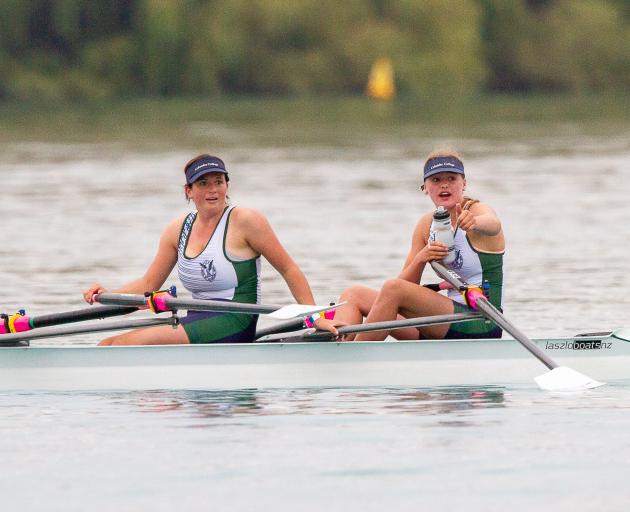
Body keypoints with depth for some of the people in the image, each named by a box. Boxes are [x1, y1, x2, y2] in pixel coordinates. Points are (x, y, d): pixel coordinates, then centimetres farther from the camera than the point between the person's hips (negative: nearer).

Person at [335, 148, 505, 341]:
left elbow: (493, 225, -35)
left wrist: (474, 223, -59)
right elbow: (406, 284, 7)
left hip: (482, 327, -8)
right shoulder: (426, 225, 11)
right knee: (354, 295, 1)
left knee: (392, 289, -26)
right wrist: (420, 260, -15)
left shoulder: (478, 211, -8)